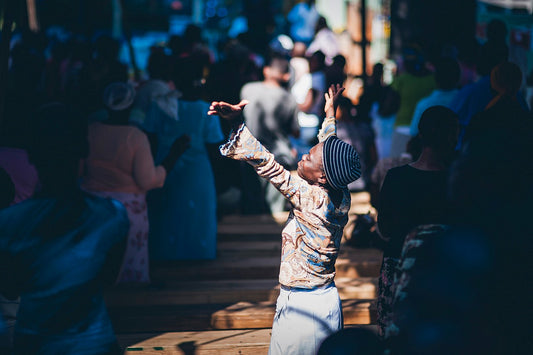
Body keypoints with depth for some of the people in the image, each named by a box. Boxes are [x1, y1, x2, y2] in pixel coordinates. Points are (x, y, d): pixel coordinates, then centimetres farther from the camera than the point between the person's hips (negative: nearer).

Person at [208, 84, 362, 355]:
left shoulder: (311, 199, -22)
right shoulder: (341, 197, 0)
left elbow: (267, 165, -25)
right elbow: (329, 148, 18)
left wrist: (238, 123, -27)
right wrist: (330, 112, 33)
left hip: (301, 308, -8)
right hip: (329, 301, 9)